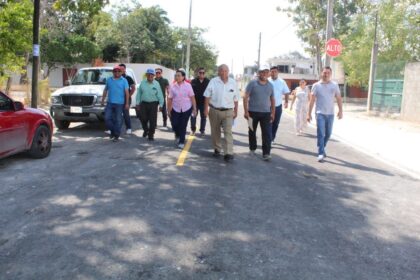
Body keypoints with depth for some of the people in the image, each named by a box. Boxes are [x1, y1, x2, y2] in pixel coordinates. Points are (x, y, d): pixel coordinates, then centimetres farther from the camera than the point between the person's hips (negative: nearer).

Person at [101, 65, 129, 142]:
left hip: (119, 104, -3)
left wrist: (127, 103, -9)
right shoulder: (109, 80, 9)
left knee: (118, 120, 1)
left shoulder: (124, 81, 1)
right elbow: (105, 90, 16)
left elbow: (126, 92, -3)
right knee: (107, 118, -1)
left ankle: (116, 135, 11)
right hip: (110, 103, 3)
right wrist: (103, 100, 12)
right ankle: (112, 131, 20)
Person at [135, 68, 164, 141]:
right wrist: (137, 103, 5)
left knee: (152, 120, -2)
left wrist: (161, 104, -5)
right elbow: (139, 93, 7)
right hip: (144, 103, 1)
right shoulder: (142, 83, 4)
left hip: (153, 104, -1)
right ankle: (145, 130, 31)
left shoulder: (156, 84, 0)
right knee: (143, 118, 1)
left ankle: (151, 135, 13)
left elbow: (160, 95, -1)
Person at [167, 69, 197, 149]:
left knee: (183, 126, 3)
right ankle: (177, 135, 31)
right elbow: (170, 99, 2)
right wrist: (169, 110, 3)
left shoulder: (188, 86, -5)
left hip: (186, 109, -1)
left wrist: (194, 109, -3)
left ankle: (181, 142, 18)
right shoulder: (172, 86, -1)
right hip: (175, 109, 1)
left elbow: (192, 97, -1)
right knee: (174, 124, -2)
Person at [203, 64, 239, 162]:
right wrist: (206, 109, -6)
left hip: (228, 111, 0)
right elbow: (207, 96, -1)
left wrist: (236, 111, 10)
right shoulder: (213, 81, -4)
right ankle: (217, 149, 28)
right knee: (215, 132, 11)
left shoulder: (233, 83, 1)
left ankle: (229, 153, -13)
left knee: (228, 132, -10)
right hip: (214, 110, 0)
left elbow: (235, 99, 9)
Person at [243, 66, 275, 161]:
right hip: (253, 112, -2)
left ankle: (266, 153, -6)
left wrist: (273, 113, 10)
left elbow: (272, 100, 15)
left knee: (267, 134, -7)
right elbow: (246, 97, -5)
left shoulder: (270, 85, 9)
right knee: (252, 132, 12)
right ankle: (252, 149, 30)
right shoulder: (252, 83, -3)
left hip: (266, 113, 2)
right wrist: (246, 111, -11)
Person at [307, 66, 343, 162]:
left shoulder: (334, 85, 4)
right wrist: (309, 113, -5)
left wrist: (340, 111, -5)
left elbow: (339, 98, 6)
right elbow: (312, 100, -1)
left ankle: (322, 149, 33)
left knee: (328, 134, 12)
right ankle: (321, 153, -5)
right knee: (321, 134, -9)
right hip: (320, 113, -3)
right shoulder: (316, 85, -1)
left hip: (330, 114, 3)